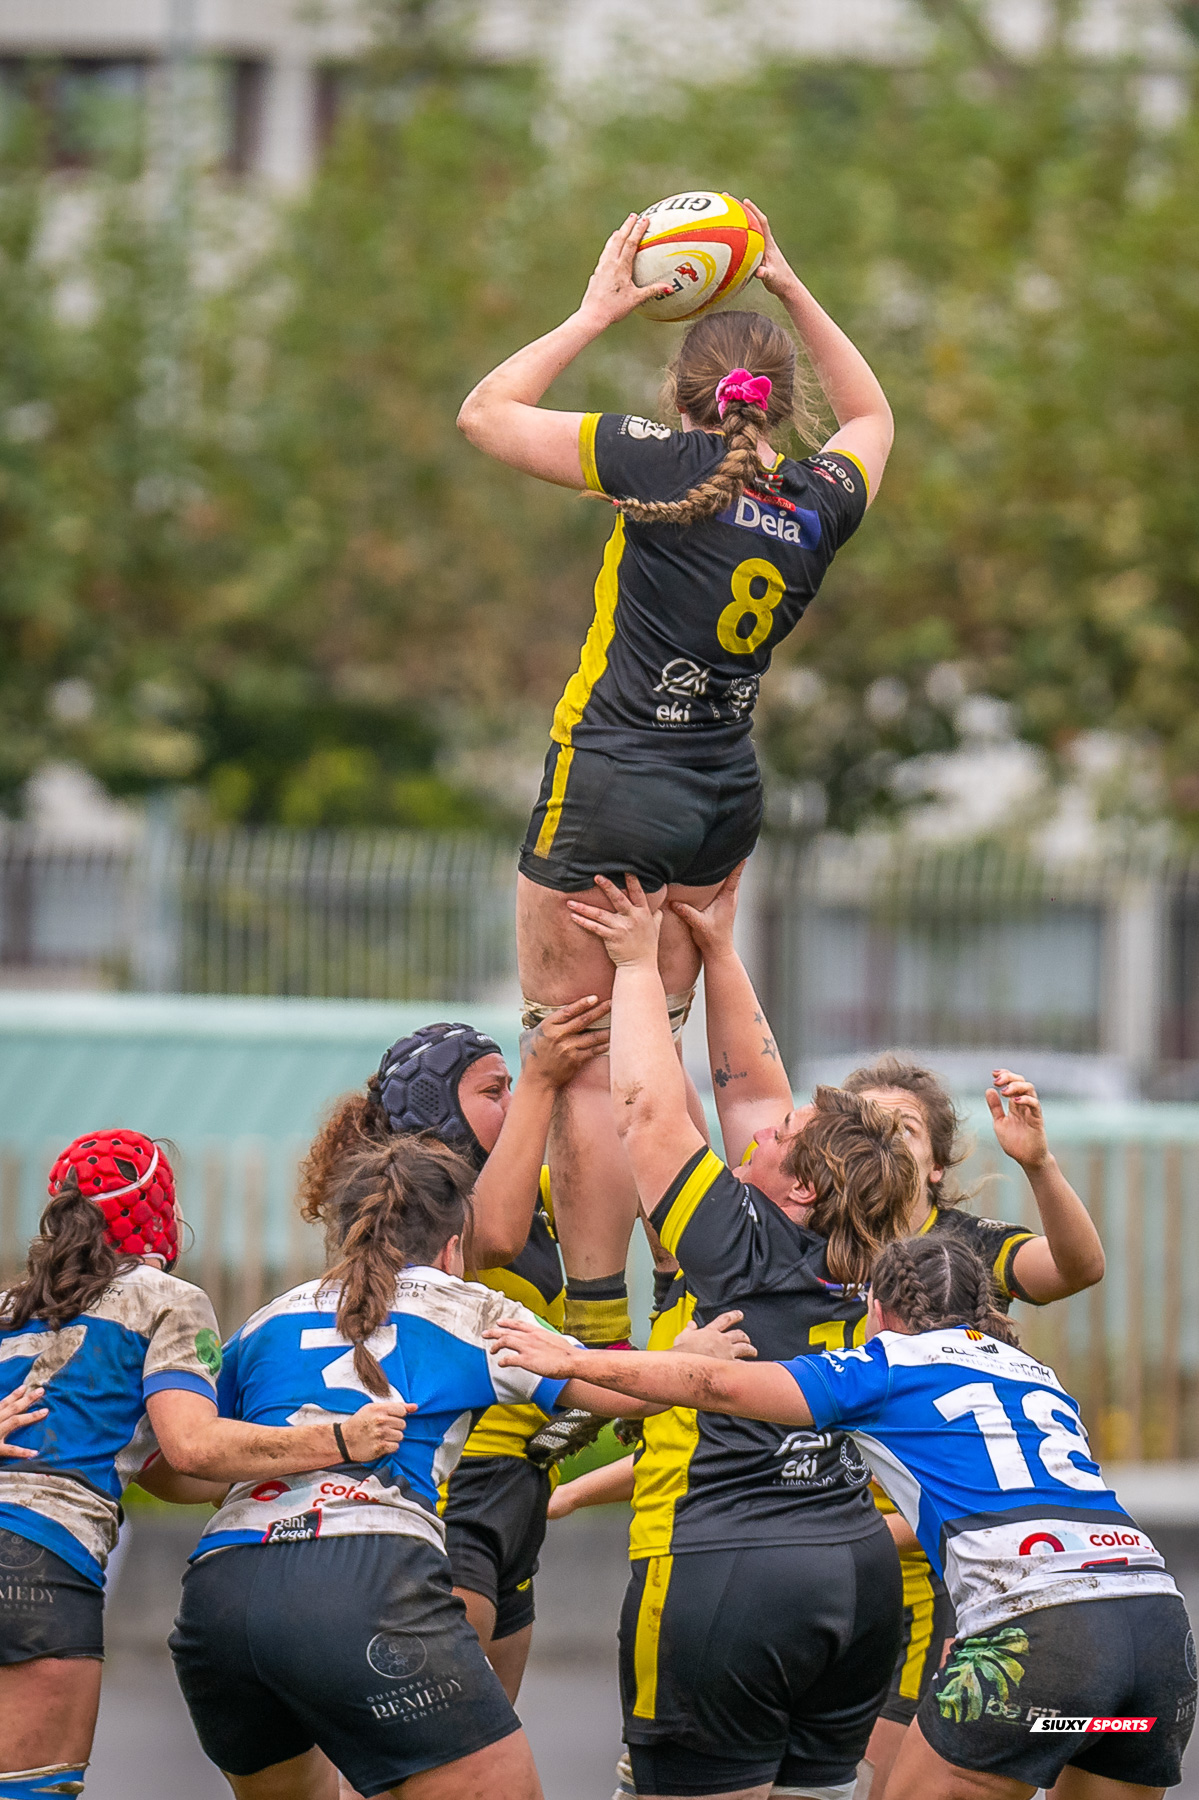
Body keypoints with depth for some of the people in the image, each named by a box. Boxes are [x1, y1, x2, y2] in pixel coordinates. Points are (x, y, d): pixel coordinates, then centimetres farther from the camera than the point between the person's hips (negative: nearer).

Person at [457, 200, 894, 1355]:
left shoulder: (667, 466, -12)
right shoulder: (819, 505, 1)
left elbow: (485, 414, -1)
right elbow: (869, 417, 27)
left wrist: (596, 311, 6)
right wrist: (791, 291, 24)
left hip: (609, 797, -6)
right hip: (725, 802, 6)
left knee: (581, 1071, -3)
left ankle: (595, 1336, -6)